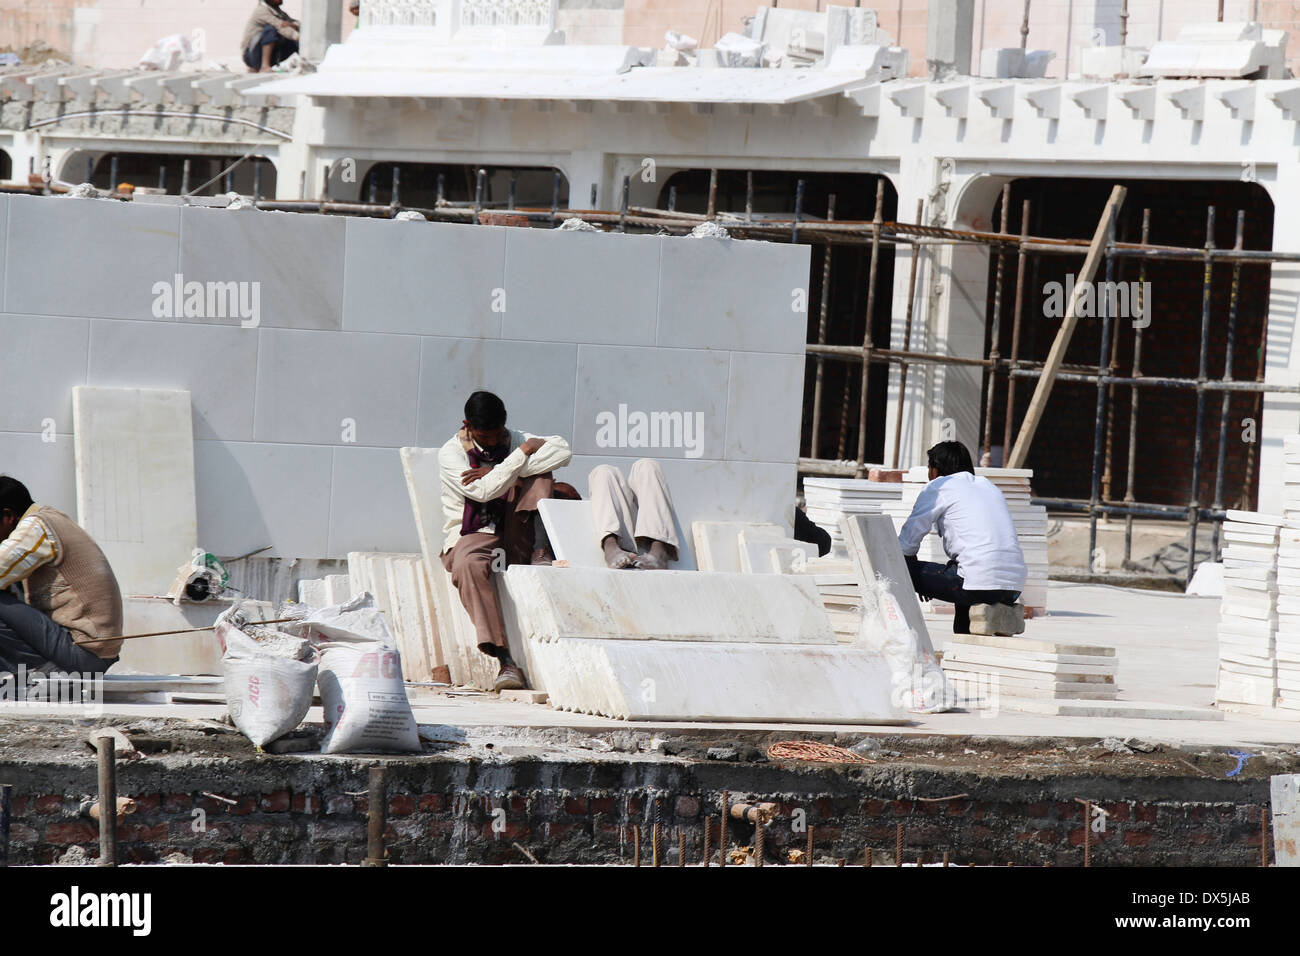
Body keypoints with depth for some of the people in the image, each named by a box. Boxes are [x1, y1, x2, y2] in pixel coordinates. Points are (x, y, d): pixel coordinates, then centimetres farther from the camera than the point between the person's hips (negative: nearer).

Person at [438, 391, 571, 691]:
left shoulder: (515, 440, 10)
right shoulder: (451, 453, -4)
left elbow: (562, 451, -10)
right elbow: (483, 491, -21)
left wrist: (498, 470, -19)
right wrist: (522, 453, -14)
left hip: (514, 539, 3)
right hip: (470, 537, -3)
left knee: (539, 473, -13)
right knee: (468, 565, -42)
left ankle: (537, 552, -22)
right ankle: (507, 661, -49)